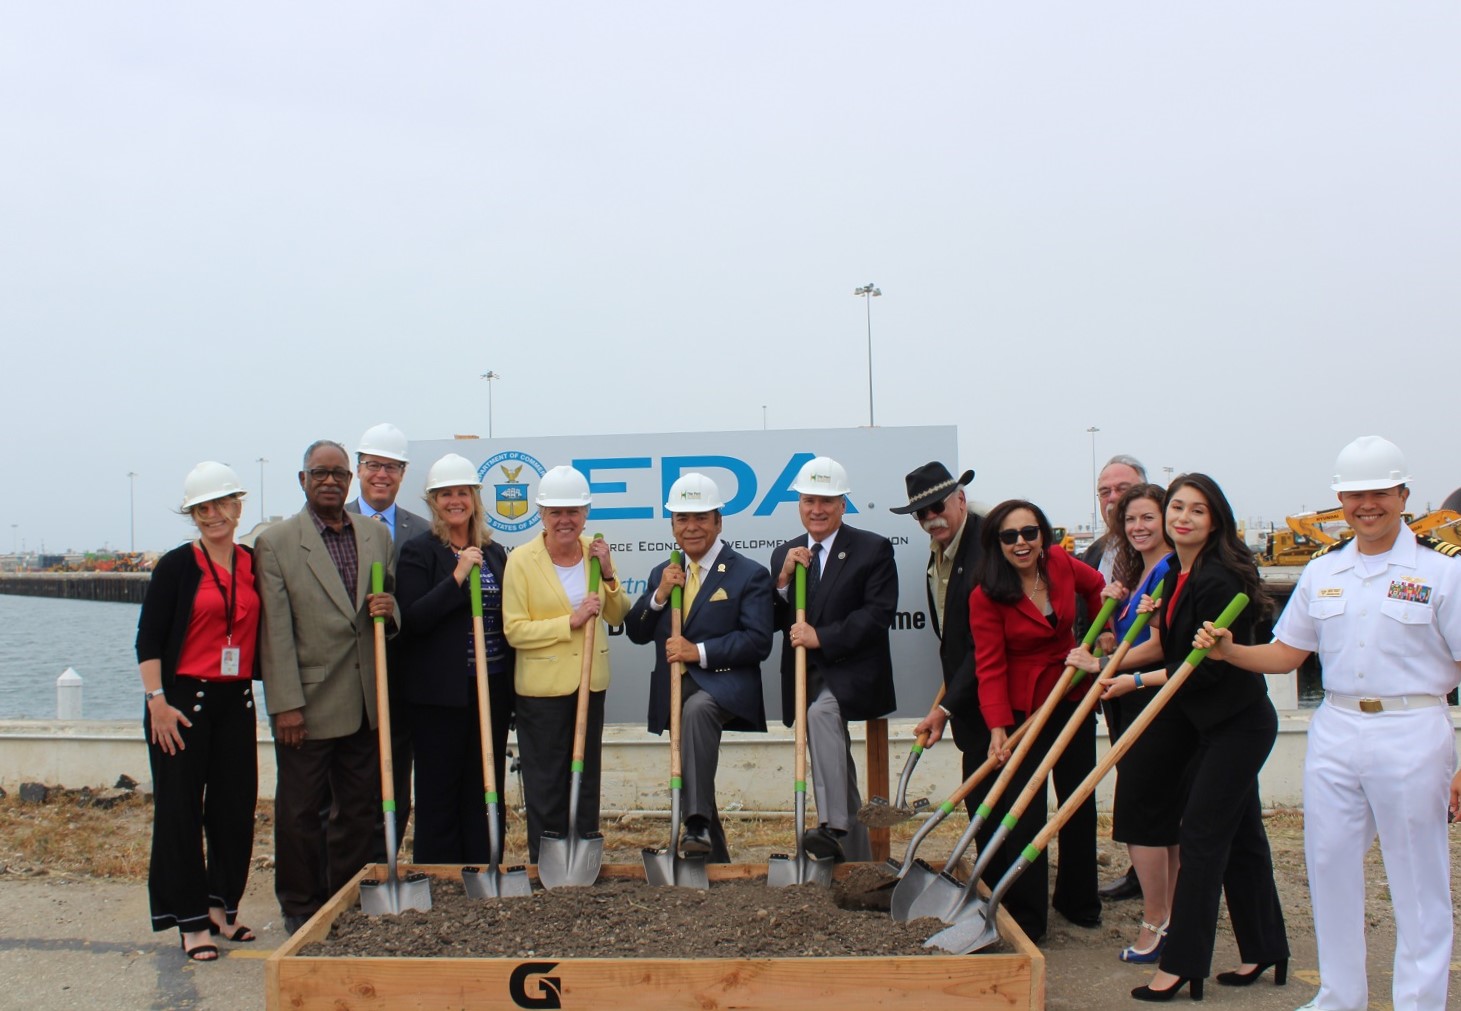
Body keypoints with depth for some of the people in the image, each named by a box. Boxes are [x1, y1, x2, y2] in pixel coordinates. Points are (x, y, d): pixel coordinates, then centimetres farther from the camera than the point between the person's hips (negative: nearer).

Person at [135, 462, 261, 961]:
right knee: (181, 809, 1)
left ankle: (222, 906, 24)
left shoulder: (254, 564, 6)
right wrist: (157, 701, -13)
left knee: (236, 806, 8)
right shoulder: (177, 565, -4)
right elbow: (148, 639, -6)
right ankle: (191, 920, 11)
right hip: (183, 699, -4)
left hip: (236, 700, 4)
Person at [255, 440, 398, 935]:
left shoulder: (378, 536, 10)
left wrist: (389, 608, -8)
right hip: (308, 702, -4)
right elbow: (275, 632, -10)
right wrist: (286, 704, -14)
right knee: (300, 812, 7)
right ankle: (301, 908, 22)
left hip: (366, 703, 5)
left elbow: (395, 601, 18)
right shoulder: (275, 542, -5)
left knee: (360, 808, 13)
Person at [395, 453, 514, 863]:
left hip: (492, 688, 5)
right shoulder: (418, 551, -3)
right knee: (438, 790, 2)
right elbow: (412, 618, -13)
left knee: (485, 791, 9)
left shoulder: (494, 553, 12)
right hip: (441, 691, -5)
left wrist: (513, 690, 10)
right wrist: (457, 577, -21)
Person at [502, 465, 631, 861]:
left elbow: (617, 617, 7)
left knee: (587, 781, 14)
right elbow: (514, 630, -12)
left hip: (591, 683, 4)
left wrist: (608, 575, -9)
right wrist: (570, 622, -20)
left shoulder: (596, 551, 2)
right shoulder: (521, 560, -10)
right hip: (542, 687, -4)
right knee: (546, 786, 3)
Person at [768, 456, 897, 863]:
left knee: (821, 711, -34)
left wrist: (822, 637, -20)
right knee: (838, 773, 12)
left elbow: (878, 613, -14)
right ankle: (857, 858, 24)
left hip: (851, 673, -5)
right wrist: (783, 578, -11)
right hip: (806, 678, 5)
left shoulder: (874, 550, -4)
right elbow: (775, 622, 6)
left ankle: (832, 826, -33)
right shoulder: (785, 554, 11)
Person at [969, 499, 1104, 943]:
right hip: (1022, 708, -5)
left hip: (1072, 700, 5)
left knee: (1079, 800, 14)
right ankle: (1025, 918, 6)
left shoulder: (1060, 564, -4)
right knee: (1025, 810, -7)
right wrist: (997, 727, -30)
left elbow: (1095, 585, 19)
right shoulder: (985, 596, -17)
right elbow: (989, 666, -20)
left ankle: (1078, 899, 33)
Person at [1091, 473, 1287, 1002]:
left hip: (1237, 724, -9)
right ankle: (1265, 949, 28)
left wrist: (1138, 680, -16)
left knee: (1201, 836, -6)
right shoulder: (1178, 573, 8)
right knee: (1240, 834, 16)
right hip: (1216, 723, 9)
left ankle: (1181, 964, 2)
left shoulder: (1218, 579, -21)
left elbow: (1208, 666, -21)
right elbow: (1175, 647, 17)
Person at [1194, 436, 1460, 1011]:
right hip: (1335, 732, 5)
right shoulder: (1322, 570, 8)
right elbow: (1285, 654, 12)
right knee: (1330, 867, 11)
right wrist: (1227, 650, -7)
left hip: (1411, 735, -4)